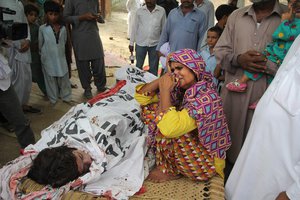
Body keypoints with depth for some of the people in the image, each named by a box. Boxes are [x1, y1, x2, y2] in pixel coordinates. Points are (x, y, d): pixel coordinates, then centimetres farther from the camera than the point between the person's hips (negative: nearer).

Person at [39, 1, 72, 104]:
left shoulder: (63, 28, -1)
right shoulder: (42, 28, -7)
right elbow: (40, 44, 3)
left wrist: (59, 51, 11)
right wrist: (43, 54, 10)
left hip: (61, 58, 2)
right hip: (48, 59, -2)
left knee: (64, 78, 10)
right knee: (51, 79, 10)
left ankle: (66, 96, 27)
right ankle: (53, 98, 24)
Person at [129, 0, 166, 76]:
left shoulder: (162, 11, -4)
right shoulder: (139, 11, -2)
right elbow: (135, 27, 4)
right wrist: (131, 43, 3)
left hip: (155, 44, -1)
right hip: (140, 43, 1)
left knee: (153, 68, 10)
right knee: (138, 66, 13)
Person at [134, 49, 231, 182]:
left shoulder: (206, 98, -27)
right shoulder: (178, 89, -6)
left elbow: (169, 128, -39)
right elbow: (141, 96, -2)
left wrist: (165, 90, -28)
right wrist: (161, 80, -17)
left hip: (205, 162, -7)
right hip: (183, 148, 7)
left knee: (167, 128, -31)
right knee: (149, 108, -3)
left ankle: (170, 171, -2)